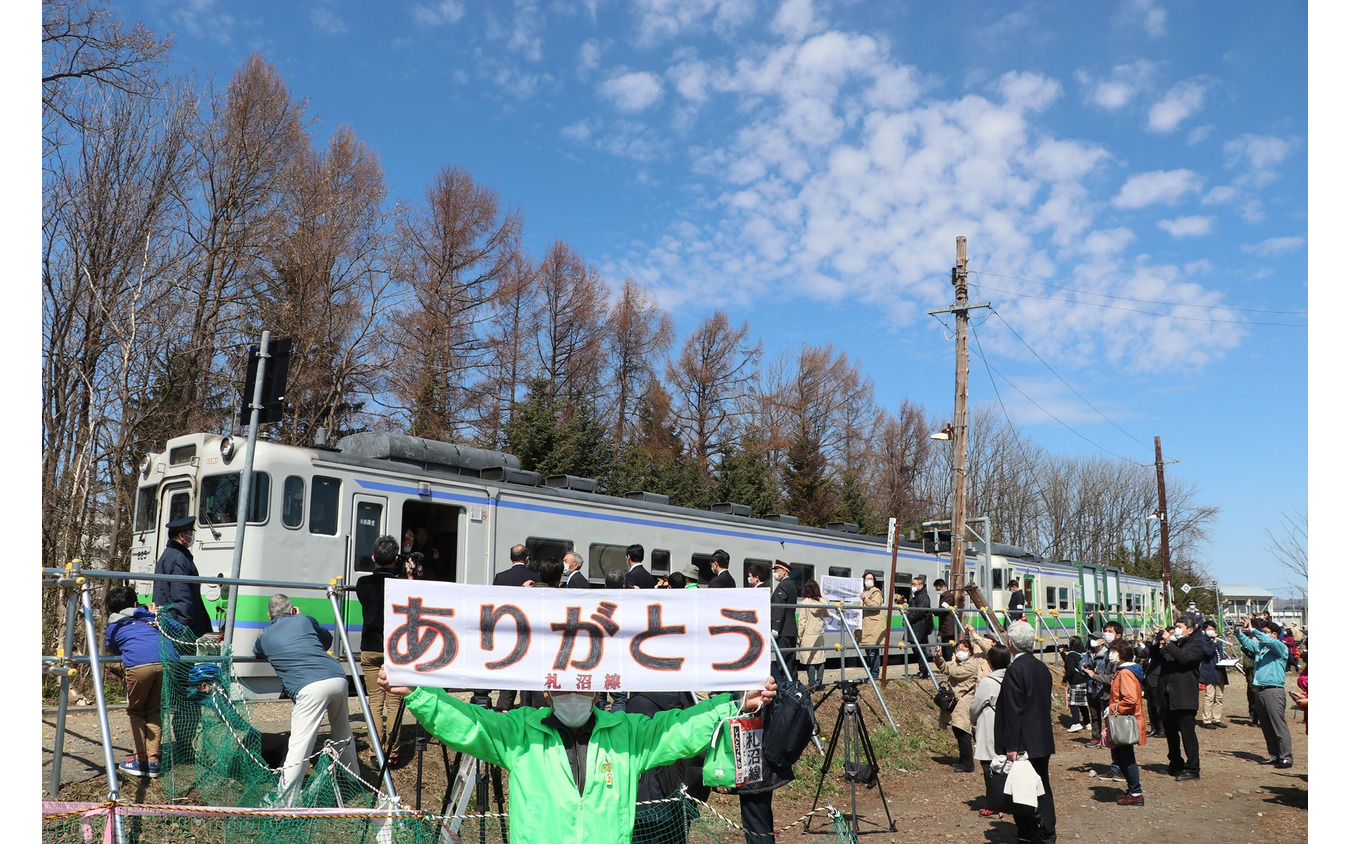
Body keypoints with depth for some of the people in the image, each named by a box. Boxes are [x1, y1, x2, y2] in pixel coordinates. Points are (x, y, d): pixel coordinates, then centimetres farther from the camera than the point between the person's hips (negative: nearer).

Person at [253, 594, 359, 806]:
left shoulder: (266, 635, 20)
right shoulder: (303, 620, 21)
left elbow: (257, 652, 44)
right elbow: (327, 640, 38)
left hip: (310, 688, -4)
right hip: (338, 678, 4)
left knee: (298, 747, -7)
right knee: (343, 733, 26)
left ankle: (283, 803, -10)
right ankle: (353, 779, 42)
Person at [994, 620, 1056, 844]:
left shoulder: (1015, 670, -18)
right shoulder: (1042, 668, 7)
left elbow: (1013, 711, -20)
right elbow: (1045, 704, 15)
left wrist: (1012, 746, -18)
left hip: (1024, 743, -8)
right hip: (1043, 740, 8)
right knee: (1042, 787, 16)